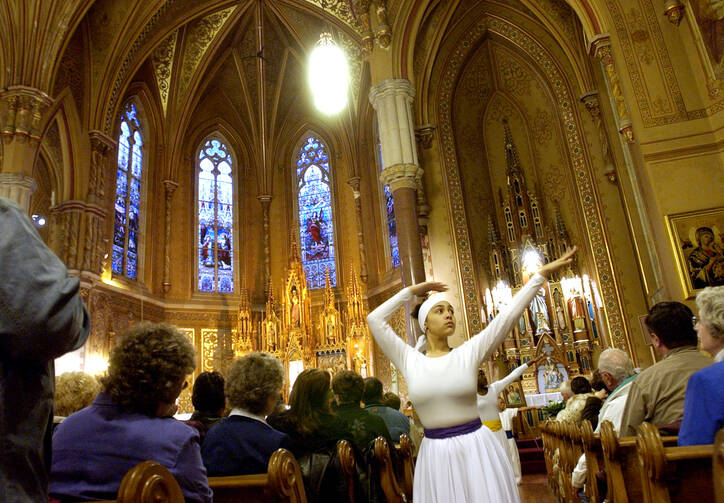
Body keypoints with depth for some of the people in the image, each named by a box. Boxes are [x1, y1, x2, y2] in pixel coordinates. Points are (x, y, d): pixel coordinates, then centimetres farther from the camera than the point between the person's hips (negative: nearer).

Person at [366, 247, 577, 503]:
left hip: (476, 449, 0)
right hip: (436, 454, 0)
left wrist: (542, 273, -5)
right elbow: (375, 320, -1)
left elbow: (508, 315, -4)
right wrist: (411, 291, 4)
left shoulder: (468, 352, -1)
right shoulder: (410, 360, 0)